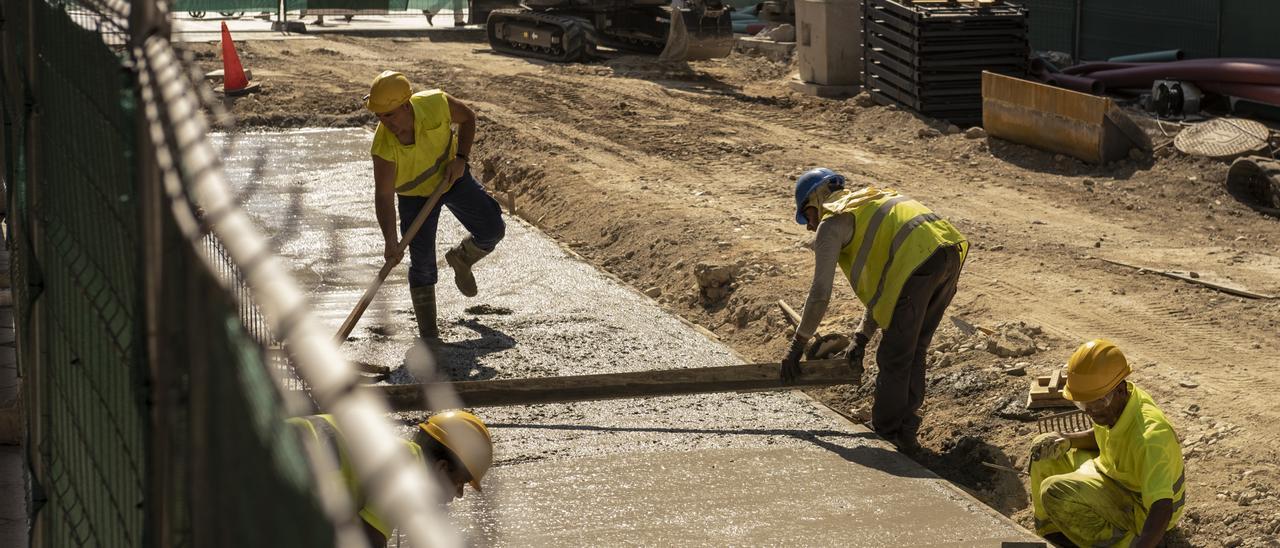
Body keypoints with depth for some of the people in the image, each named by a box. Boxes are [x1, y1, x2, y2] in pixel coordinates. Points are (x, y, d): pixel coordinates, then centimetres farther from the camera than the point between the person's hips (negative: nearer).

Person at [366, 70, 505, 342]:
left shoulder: (435, 103, -30)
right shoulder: (384, 146, -35)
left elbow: (467, 117, -9)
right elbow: (383, 197, -33)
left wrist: (460, 158, -19)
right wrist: (390, 242, -43)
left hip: (452, 177, 3)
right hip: (415, 194, -2)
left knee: (493, 230, -2)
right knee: (422, 261, -7)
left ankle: (461, 259, 31)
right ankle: (428, 334, 5)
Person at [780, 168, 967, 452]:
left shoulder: (832, 223, 10)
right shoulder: (870, 200, 35)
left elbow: (820, 293, 5)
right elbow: (880, 282, 34)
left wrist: (797, 345, 14)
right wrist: (861, 338, 32)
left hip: (918, 261, -8)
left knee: (893, 357, 5)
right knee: (915, 351, 20)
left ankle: (885, 434, 15)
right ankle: (906, 429, 29)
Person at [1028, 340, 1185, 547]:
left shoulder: (1149, 435, -37)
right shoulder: (1113, 404, -11)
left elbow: (1162, 510, -43)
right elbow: (1100, 437, 14)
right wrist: (1067, 440, -6)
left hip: (1143, 511, -9)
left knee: (1055, 492, -26)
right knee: (1045, 452, 8)